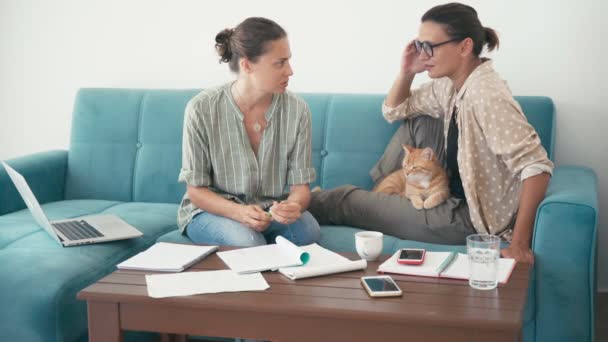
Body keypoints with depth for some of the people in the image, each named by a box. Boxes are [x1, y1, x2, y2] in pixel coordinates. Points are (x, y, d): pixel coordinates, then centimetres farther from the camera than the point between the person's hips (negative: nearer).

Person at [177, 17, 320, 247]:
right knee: (249, 243, -35)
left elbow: (300, 186, -6)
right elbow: (196, 190, -9)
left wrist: (294, 206, -32)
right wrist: (239, 212, -29)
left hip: (271, 210, 3)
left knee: (308, 231, -29)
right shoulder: (202, 109, -16)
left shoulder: (297, 110, -11)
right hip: (212, 209, -3)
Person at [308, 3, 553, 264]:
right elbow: (393, 111, 15)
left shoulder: (486, 94, -26)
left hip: (472, 217, -8)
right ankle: (379, 192, 21)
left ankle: (311, 203, 33)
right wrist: (406, 72, -4)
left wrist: (519, 244, -32)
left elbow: (537, 166, -31)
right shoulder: (449, 84, 1)